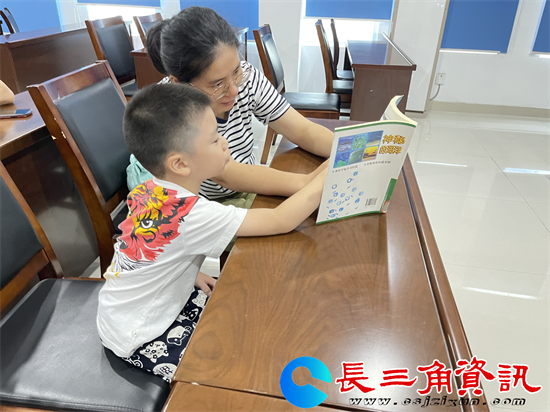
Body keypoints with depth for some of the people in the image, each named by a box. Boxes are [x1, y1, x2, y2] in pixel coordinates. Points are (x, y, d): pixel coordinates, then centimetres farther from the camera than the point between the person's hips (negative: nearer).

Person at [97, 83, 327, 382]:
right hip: (139, 341, -7)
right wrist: (329, 172, -26)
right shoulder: (190, 214, -36)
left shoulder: (149, 192, -12)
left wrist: (191, 274, -4)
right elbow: (280, 221, -34)